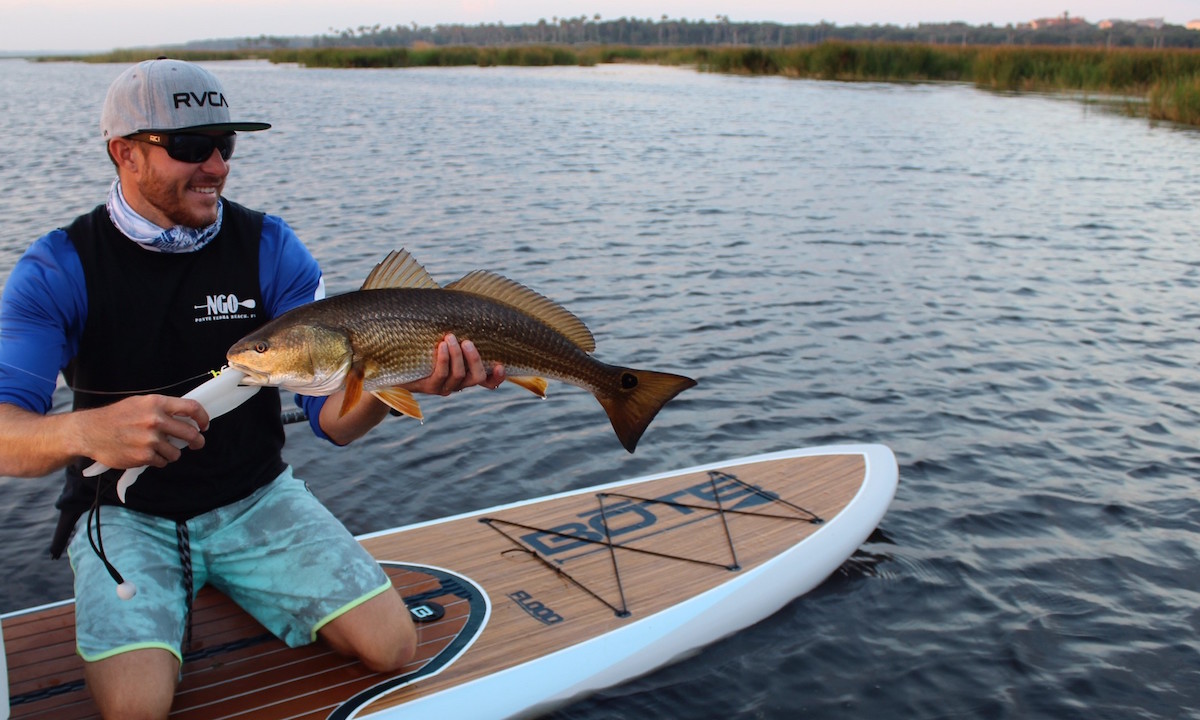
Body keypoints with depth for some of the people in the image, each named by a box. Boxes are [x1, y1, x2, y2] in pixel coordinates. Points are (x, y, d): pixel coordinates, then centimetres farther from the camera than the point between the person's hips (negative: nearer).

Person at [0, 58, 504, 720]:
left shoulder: (269, 247, -6)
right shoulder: (58, 269, -11)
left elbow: (333, 415, -11)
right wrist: (85, 431, -46)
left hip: (254, 498, 2)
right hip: (125, 512, -2)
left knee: (391, 646, -11)